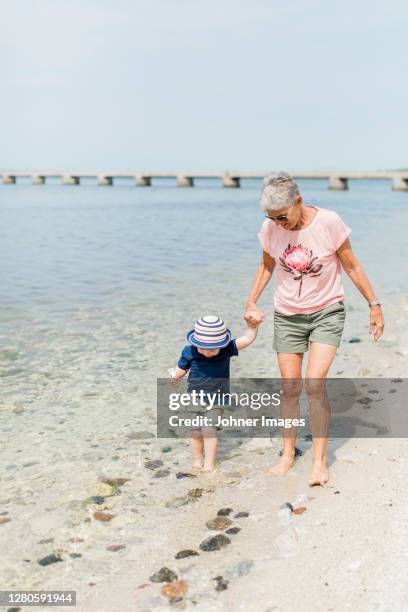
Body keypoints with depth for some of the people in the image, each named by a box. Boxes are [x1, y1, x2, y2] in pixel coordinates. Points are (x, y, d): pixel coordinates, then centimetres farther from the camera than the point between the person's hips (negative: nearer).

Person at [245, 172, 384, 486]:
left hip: (327, 312, -3)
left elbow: (352, 266, -6)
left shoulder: (329, 222, -17)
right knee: (290, 388, 6)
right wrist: (251, 302, -1)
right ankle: (288, 453, 25)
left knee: (314, 384, -15)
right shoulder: (270, 229, -9)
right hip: (287, 316, 3)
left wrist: (374, 305, -2)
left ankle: (320, 459, -1)